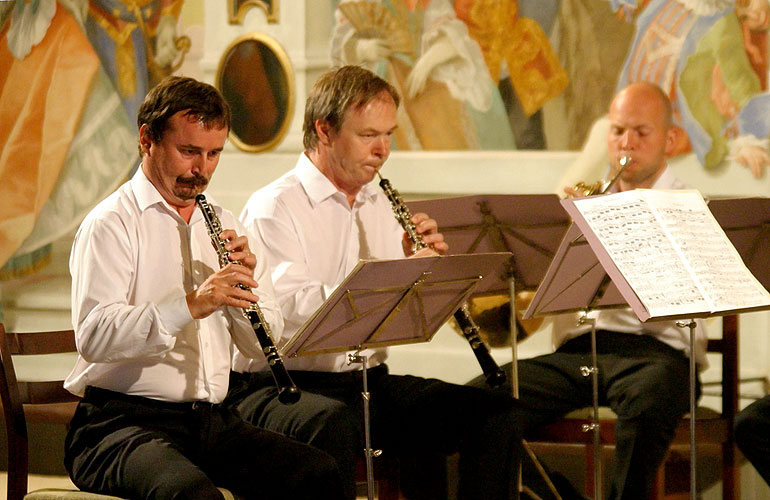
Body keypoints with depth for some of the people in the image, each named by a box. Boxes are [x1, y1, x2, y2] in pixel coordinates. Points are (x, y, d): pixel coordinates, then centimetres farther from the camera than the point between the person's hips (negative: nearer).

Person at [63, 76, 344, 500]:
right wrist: (190, 305, -29)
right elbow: (93, 336, -19)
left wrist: (247, 281, -5)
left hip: (210, 418, 6)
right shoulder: (111, 223, -4)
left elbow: (261, 345, 15)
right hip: (121, 421, -6)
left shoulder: (221, 225, 19)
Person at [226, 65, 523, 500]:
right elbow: (288, 309, -23)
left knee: (495, 413, -10)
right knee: (333, 423, -40)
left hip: (371, 382, 7)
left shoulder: (382, 206, 18)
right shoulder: (274, 208, -6)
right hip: (285, 384, -7)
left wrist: (424, 262, -2)